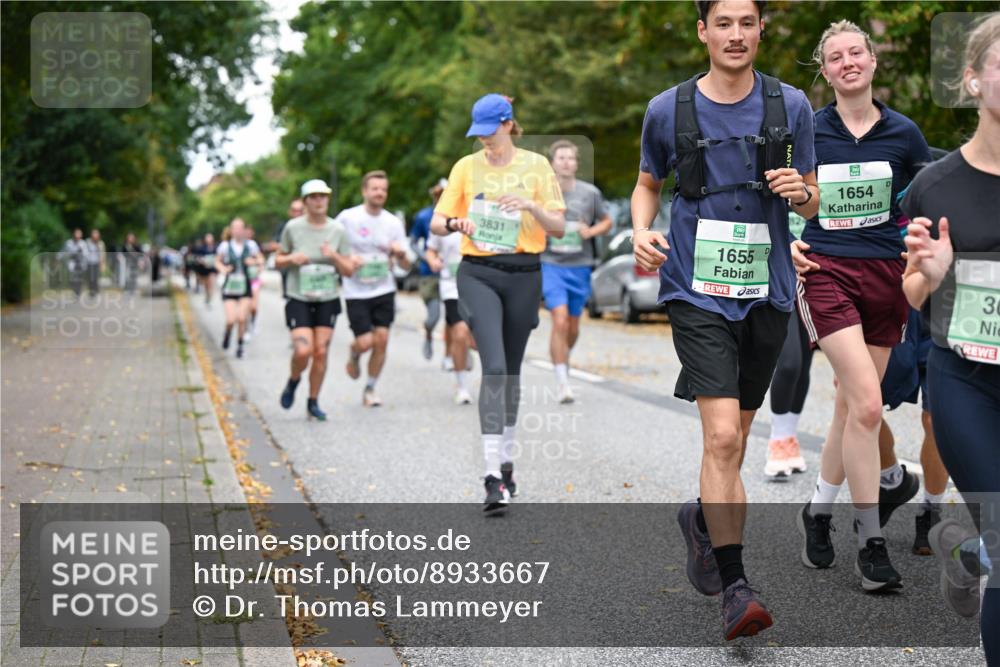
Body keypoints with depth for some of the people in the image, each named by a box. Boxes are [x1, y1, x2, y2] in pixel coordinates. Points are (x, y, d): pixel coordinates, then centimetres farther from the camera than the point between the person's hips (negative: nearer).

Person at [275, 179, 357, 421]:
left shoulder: (338, 230, -1)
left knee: (321, 352, -1)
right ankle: (293, 381, 16)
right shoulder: (292, 227, -4)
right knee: (303, 351, -16)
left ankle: (313, 402, 16)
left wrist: (334, 256, -17)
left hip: (327, 300, 2)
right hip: (299, 300, -2)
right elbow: (278, 261, 6)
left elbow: (349, 270, 2)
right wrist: (291, 259, -16)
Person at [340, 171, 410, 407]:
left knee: (381, 340, -4)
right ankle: (354, 356, 27)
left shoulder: (393, 222, 2)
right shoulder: (347, 218, -6)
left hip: (384, 290, 3)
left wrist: (400, 253, -18)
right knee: (365, 342, -10)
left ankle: (370, 389, 13)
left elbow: (405, 265, 5)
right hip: (356, 292, -3)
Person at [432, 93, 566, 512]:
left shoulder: (536, 165, 4)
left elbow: (559, 227, 2)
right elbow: (436, 223, 7)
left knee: (511, 371, 11)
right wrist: (454, 223, -16)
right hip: (478, 275, -1)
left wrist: (530, 206, -17)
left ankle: (506, 460, 29)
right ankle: (494, 477, -20)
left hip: (524, 276, 1)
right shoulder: (466, 167, 7)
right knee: (494, 368, -16)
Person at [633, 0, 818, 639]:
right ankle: (735, 587, -11)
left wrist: (800, 191, -12)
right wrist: (642, 231, -5)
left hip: (768, 293, 3)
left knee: (736, 436, 15)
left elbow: (812, 203, 11)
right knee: (722, 436, -16)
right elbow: (648, 184, 15)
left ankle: (703, 519, 44)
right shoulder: (668, 109, 0)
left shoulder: (792, 106, 3)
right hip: (698, 293, -3)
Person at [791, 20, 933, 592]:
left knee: (853, 406, 8)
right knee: (867, 405, -17)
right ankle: (872, 542, -9)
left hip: (886, 276, 3)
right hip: (826, 271, -3)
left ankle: (819, 509, 30)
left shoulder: (903, 133, 5)